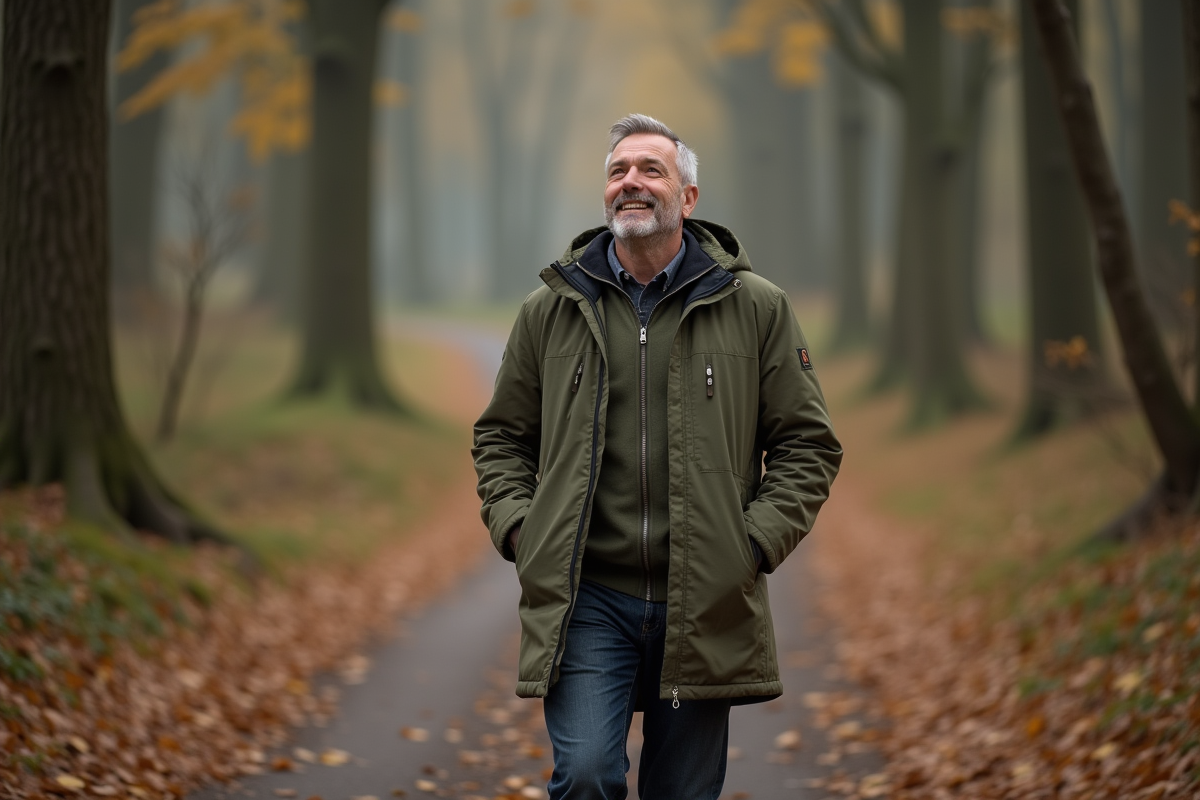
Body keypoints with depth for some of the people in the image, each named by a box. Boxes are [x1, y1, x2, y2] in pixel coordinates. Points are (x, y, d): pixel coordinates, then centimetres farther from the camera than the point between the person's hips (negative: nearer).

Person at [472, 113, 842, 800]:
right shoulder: (552, 310, 9)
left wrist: (758, 542, -4)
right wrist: (517, 526, 1)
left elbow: (807, 442, 8)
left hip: (704, 606, 0)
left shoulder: (756, 308, 6)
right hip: (587, 597, 0)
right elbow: (502, 436, 18)